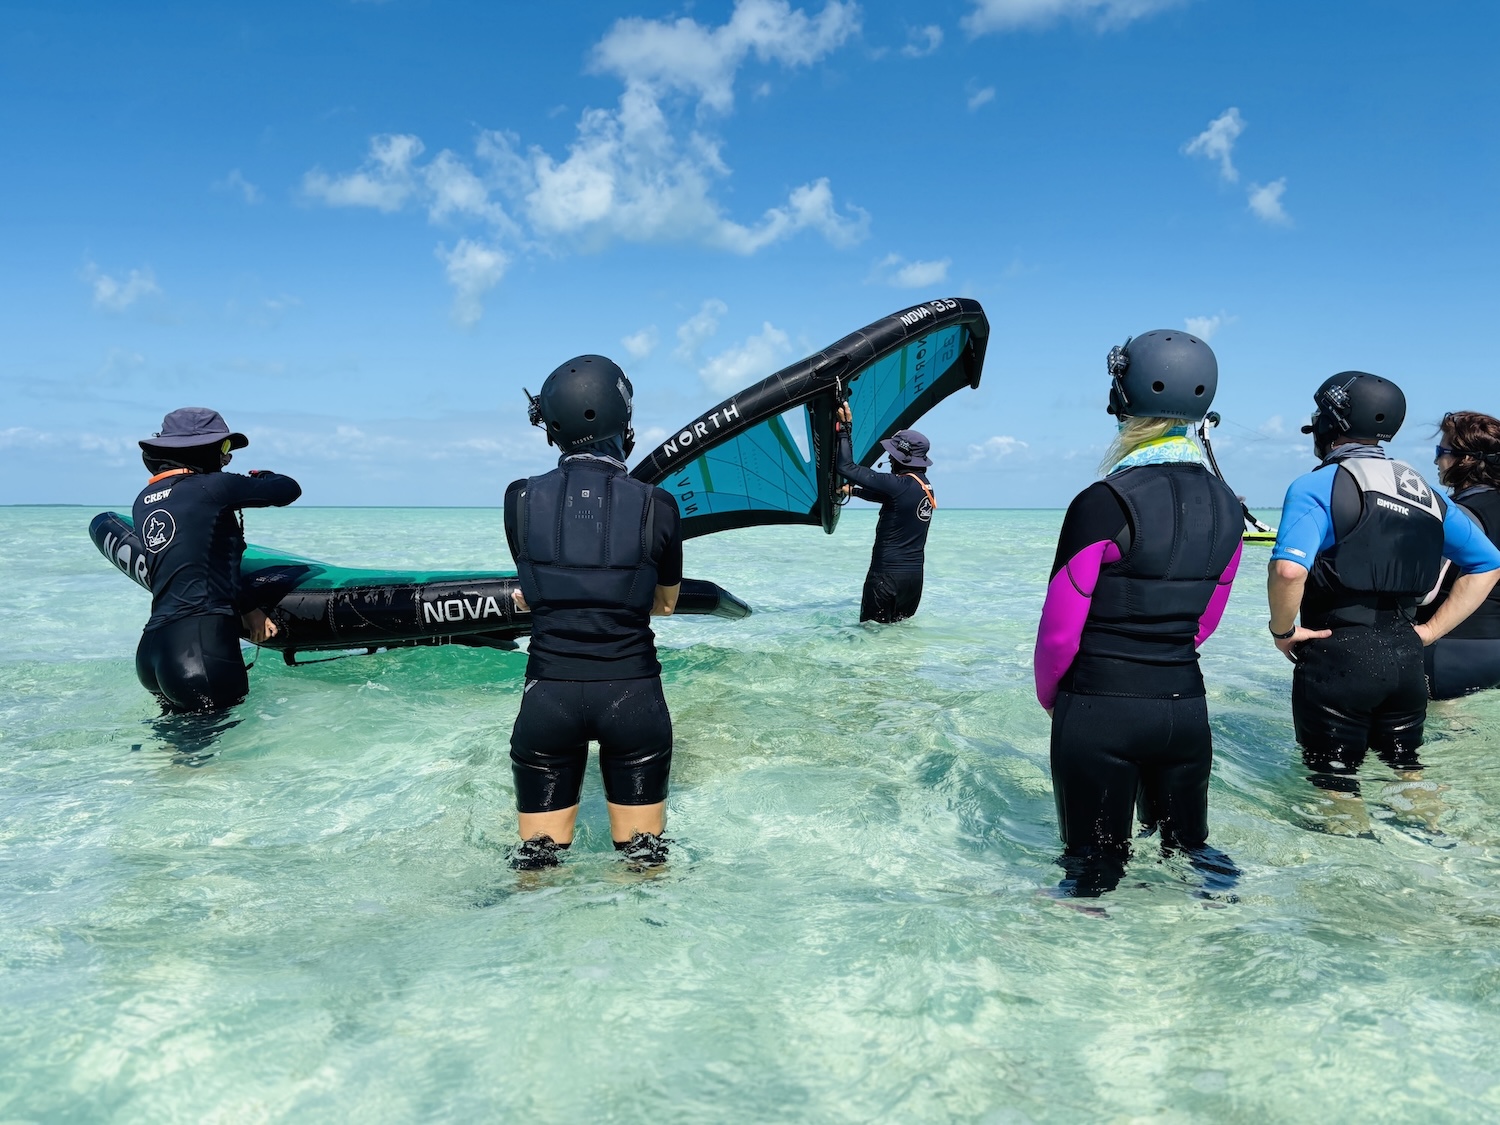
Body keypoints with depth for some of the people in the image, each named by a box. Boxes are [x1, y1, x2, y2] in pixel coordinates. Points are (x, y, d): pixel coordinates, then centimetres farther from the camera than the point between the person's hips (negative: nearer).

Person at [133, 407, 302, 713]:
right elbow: (289, 490, 8)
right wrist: (261, 478, 30)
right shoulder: (211, 487, -3)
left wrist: (244, 608, 18)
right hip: (200, 648, -8)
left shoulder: (143, 502, 19)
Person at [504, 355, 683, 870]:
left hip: (548, 698, 1)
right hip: (634, 698, 0)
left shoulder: (520, 499, -4)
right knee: (644, 863, 15)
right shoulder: (657, 506, -7)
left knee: (536, 867, 14)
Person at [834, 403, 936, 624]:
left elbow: (847, 467, -17)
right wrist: (853, 490, 36)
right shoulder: (924, 486, 8)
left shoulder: (899, 485, -19)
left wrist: (845, 428, -8)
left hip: (887, 574, -8)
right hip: (914, 575, 9)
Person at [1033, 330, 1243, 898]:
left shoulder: (1104, 503, -16)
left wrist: (1050, 695, 7)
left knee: (1095, 869, 7)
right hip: (1186, 707, 6)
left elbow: (1060, 629, -11)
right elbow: (1204, 621, 13)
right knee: (1189, 850, 22)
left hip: (1098, 710, -6)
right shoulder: (1225, 505, 4)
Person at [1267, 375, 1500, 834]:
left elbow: (1289, 568, -28)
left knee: (1334, 780, 5)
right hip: (1406, 656, 7)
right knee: (1407, 770, 21)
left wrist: (1282, 629, -11)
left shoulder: (1317, 485, -11)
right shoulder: (1425, 490, 12)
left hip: (1336, 656, -7)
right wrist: (1430, 631, 12)